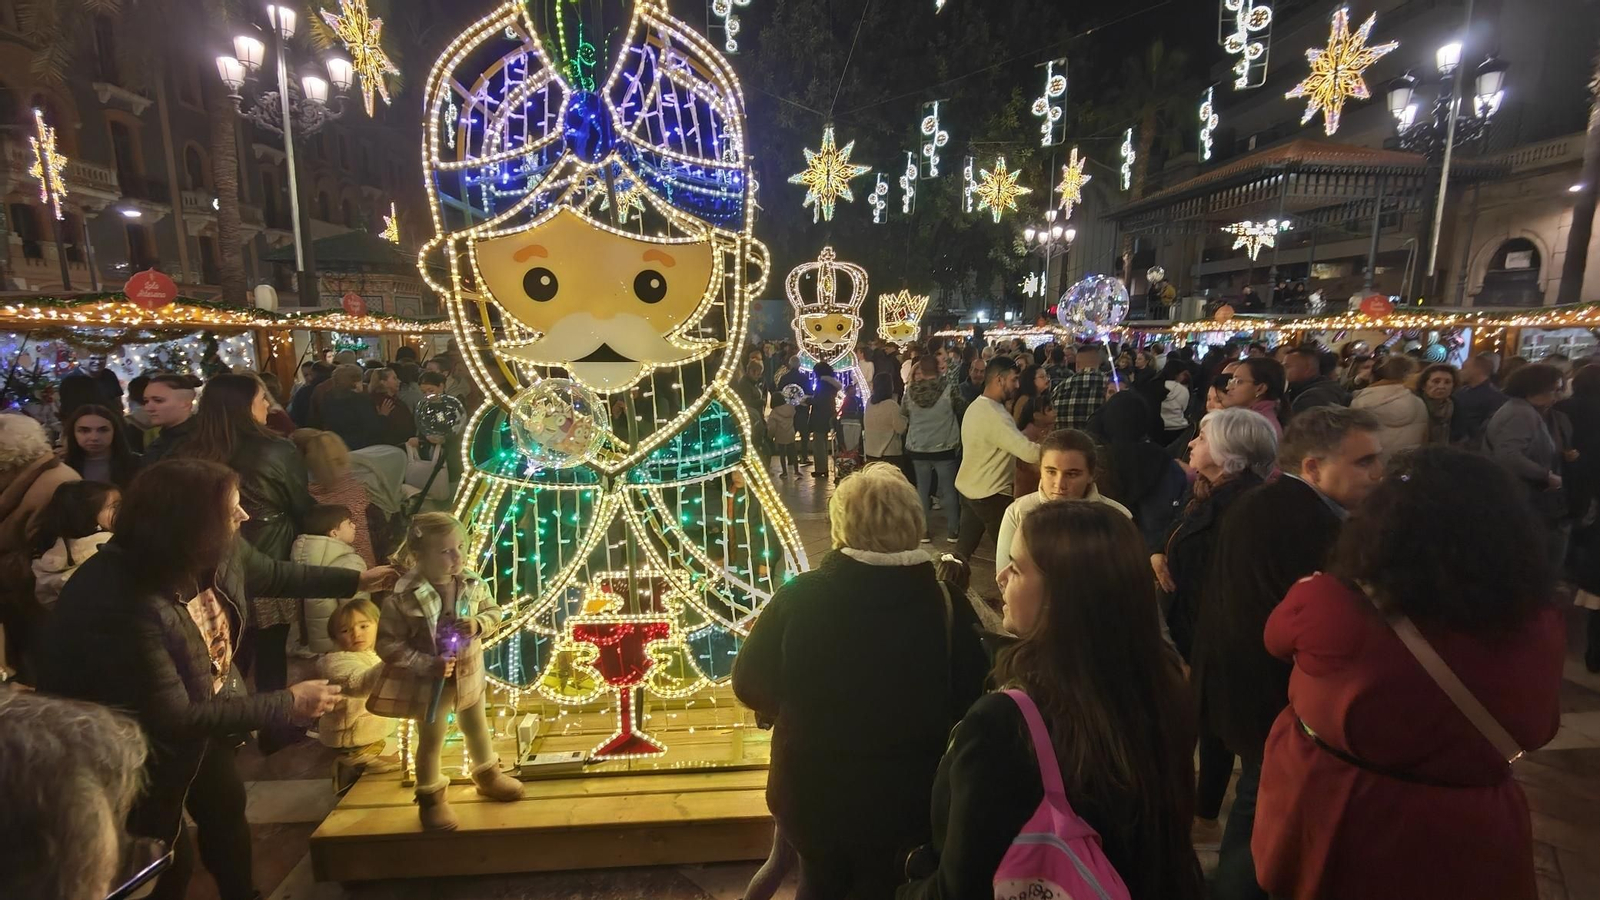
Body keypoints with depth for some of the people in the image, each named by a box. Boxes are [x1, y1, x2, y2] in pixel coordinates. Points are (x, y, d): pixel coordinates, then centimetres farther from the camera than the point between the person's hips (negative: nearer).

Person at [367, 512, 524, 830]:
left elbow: (493, 610, 1)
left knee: (477, 729, 24)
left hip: (469, 675, 5)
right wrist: (428, 665, -28)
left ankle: (487, 774, 49)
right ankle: (431, 798, 37)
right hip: (428, 684, -4)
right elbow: (388, 644, -21)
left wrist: (479, 624, -21)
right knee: (431, 741, 14)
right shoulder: (403, 598, -27)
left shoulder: (473, 583, -14)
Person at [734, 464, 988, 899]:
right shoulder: (945, 604, -17)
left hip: (812, 793, 0)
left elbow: (750, 685, -10)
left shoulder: (798, 598, -19)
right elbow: (973, 698, -7)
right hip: (908, 799, 1)